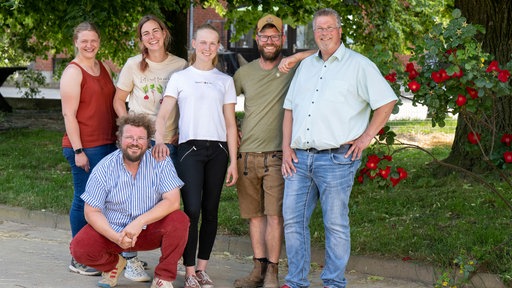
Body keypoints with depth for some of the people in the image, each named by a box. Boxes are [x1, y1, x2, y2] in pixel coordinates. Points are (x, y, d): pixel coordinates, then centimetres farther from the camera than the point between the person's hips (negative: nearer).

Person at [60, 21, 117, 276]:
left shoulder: (104, 68, 14)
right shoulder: (73, 72, -9)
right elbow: (69, 114, -13)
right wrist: (78, 151, -18)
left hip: (107, 145, 8)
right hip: (85, 147, -7)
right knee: (85, 200, -3)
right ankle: (78, 260, 6)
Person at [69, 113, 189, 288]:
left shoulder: (161, 162, -10)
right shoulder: (104, 169, -10)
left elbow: (172, 201, -19)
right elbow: (92, 211, -10)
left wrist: (140, 222, -31)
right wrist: (116, 237, -26)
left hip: (150, 231, 0)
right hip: (113, 229, 0)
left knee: (179, 220, -29)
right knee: (79, 248, -24)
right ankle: (114, 264, 12)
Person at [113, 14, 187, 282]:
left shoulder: (180, 66, 4)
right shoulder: (134, 65, 1)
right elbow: (119, 100, 7)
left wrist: (181, 132, -1)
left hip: (170, 141, 1)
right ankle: (131, 260, 3)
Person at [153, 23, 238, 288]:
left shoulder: (225, 81, 13)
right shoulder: (179, 78, 8)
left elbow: (230, 124, 11)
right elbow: (163, 115, -1)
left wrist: (233, 161, 5)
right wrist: (159, 139, -21)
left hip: (217, 149, 3)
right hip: (190, 147, -2)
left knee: (210, 211, 4)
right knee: (192, 209, -12)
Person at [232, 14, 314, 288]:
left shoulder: (295, 67, -1)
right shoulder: (244, 73, 11)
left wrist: (297, 57, -21)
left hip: (277, 155, -4)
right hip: (246, 154, 4)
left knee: (274, 215, -8)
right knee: (254, 214, 9)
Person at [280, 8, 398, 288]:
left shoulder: (358, 65, 0)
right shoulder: (306, 66, 18)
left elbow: (387, 102, -1)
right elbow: (289, 108, 19)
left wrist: (366, 138, -6)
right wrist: (286, 146, 8)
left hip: (336, 158, -5)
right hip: (299, 157, 6)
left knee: (335, 223, 0)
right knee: (293, 220, 6)